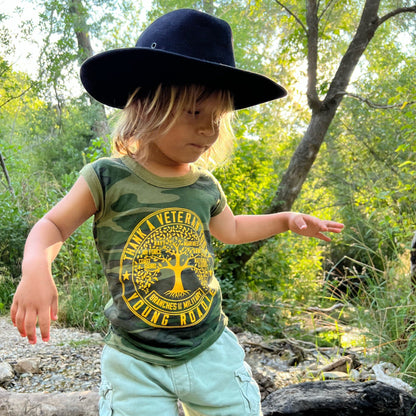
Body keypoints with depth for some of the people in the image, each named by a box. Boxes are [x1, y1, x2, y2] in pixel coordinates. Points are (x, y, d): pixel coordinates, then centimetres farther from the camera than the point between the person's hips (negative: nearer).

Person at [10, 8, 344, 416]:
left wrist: (284, 219, 14)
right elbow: (53, 226, -4)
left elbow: (230, 229, 23)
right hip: (135, 360, -3)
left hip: (210, 348, 4)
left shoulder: (205, 186, 2)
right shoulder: (109, 179, -11)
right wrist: (35, 268, -24)